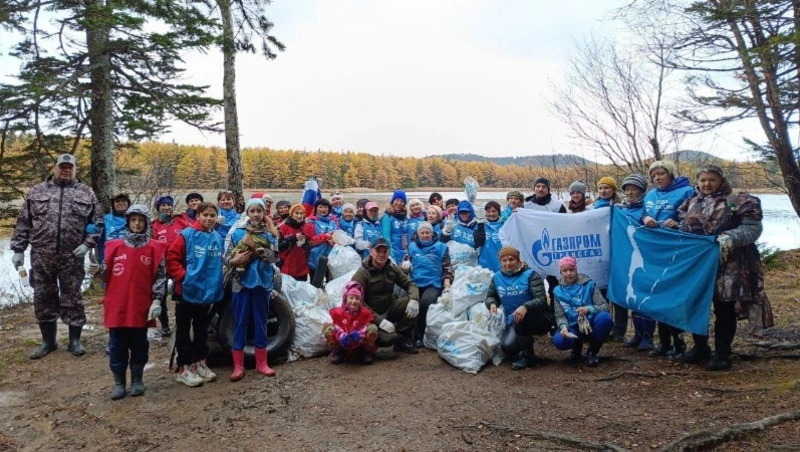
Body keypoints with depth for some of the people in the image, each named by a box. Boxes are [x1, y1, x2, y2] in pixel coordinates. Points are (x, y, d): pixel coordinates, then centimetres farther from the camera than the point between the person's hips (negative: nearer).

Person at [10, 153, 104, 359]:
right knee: (43, 298, 9)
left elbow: (98, 222, 6)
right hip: (41, 256, 2)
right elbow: (23, 223, 8)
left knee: (72, 298, 5)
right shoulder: (37, 192, 8)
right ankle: (48, 341, 23)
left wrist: (88, 243, -6)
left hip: (72, 257, -2)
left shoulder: (86, 193, 6)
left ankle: (74, 340, 18)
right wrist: (18, 249, 4)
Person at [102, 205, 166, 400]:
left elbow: (160, 276, -2)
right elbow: (106, 273, 9)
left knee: (139, 344, 10)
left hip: (141, 305, -1)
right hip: (116, 305, 1)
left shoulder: (154, 248, -1)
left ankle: (137, 380, 24)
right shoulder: (115, 246, 4)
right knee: (117, 345, 9)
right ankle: (118, 382, 20)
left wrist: (157, 300, -8)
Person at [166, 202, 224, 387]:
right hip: (187, 291, -5)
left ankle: (199, 363, 29)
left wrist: (217, 278, 4)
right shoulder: (187, 235, -13)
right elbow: (171, 257, -14)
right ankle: (184, 368, 14)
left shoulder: (217, 238, 4)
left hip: (207, 290, 6)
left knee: (202, 329, 16)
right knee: (184, 330, 6)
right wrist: (183, 276, -19)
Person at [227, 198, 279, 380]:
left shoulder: (270, 234, 4)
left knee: (261, 321, 9)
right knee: (240, 322, 3)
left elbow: (275, 257, -4)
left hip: (262, 281, 1)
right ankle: (238, 365, 10)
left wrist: (262, 252, -21)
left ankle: (261, 362, 19)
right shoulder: (237, 233, 1)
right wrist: (235, 260, -21)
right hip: (241, 281, -1)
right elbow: (227, 257, 0)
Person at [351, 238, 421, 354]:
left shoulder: (392, 268, 2)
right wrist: (379, 320, -27)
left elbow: (409, 284, 3)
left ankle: (402, 339, -2)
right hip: (372, 315, -6)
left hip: (390, 309, 6)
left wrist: (414, 300, -20)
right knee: (389, 338, -30)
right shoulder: (362, 273, -15)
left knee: (411, 304, -16)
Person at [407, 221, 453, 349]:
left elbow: (447, 268, 8)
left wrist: (447, 285, -6)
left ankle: (419, 336, -12)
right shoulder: (412, 246, 16)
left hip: (433, 284, -2)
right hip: (415, 283, 2)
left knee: (425, 302, -33)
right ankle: (415, 335, -12)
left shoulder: (440, 247, 12)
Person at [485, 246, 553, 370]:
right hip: (513, 322, 4)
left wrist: (526, 307, -41)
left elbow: (542, 300, -21)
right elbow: (491, 296, 14)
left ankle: (527, 356, -12)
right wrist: (492, 304, -11)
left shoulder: (530, 275, -11)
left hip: (539, 320, -3)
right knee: (507, 346, -23)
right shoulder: (497, 277, 3)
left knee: (521, 319, -36)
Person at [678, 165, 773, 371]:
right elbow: (683, 230, 19)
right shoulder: (691, 204, 14)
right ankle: (700, 346, 27)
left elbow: (753, 228, -9)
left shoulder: (737, 201, -3)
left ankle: (722, 353, 12)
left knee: (724, 309, 1)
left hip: (727, 265, -5)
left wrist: (730, 238, -24)